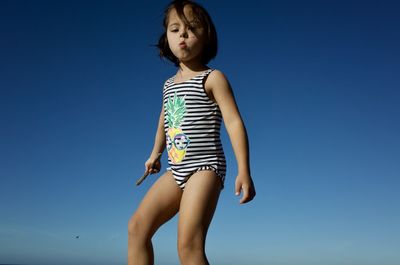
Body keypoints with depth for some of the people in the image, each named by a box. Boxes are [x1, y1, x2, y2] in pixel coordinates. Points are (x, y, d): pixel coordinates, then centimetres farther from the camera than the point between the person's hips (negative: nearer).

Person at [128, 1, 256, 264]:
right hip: (176, 171, 7)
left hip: (205, 166, -7)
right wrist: (155, 154, 41)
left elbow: (234, 122, -11)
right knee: (138, 226, -2)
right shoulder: (169, 84, 18)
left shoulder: (212, 78, -3)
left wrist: (244, 171, -20)